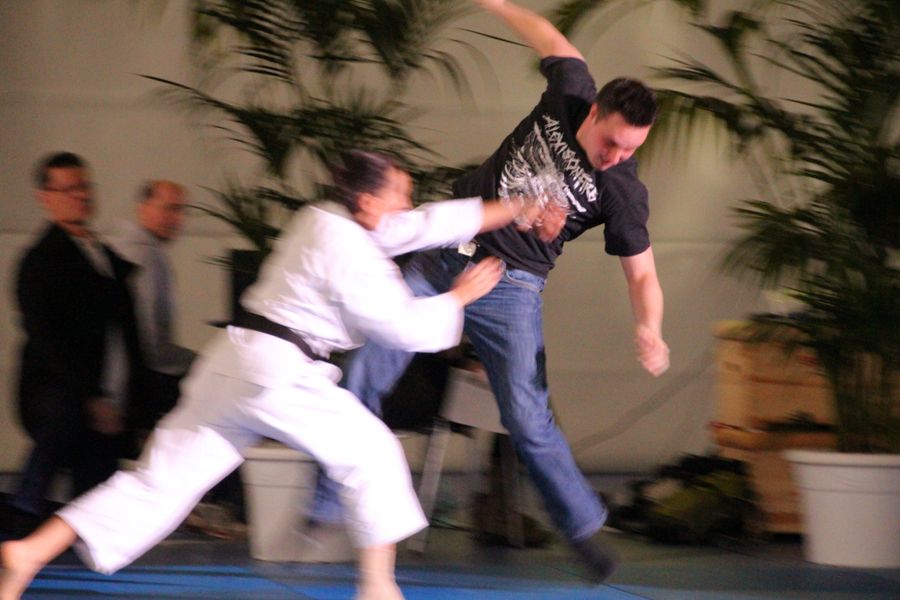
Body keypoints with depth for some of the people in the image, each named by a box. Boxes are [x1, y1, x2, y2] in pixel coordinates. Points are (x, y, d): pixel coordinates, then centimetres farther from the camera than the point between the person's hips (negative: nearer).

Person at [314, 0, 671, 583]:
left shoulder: (623, 191, -16)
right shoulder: (568, 97, -9)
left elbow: (642, 273, -10)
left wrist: (649, 329, -29)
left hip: (509, 288, -4)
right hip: (444, 258, 4)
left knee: (529, 421, -11)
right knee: (363, 375, -1)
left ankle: (584, 527, 10)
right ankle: (331, 506, 8)